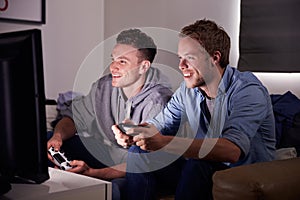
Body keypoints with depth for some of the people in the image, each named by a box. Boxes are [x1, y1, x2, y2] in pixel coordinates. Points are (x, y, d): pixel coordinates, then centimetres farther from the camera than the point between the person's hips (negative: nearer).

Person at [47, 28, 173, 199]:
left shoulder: (157, 102, -25)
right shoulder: (105, 86, -7)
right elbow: (74, 117, 6)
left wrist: (92, 172, -36)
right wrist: (58, 136, -18)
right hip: (108, 152, 6)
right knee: (43, 144, -3)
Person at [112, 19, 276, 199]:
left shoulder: (249, 91, -21)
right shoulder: (188, 90, 2)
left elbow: (232, 150, -36)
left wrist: (164, 142, -42)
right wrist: (132, 132, -19)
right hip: (200, 172, 6)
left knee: (198, 164, -36)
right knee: (139, 151, -6)